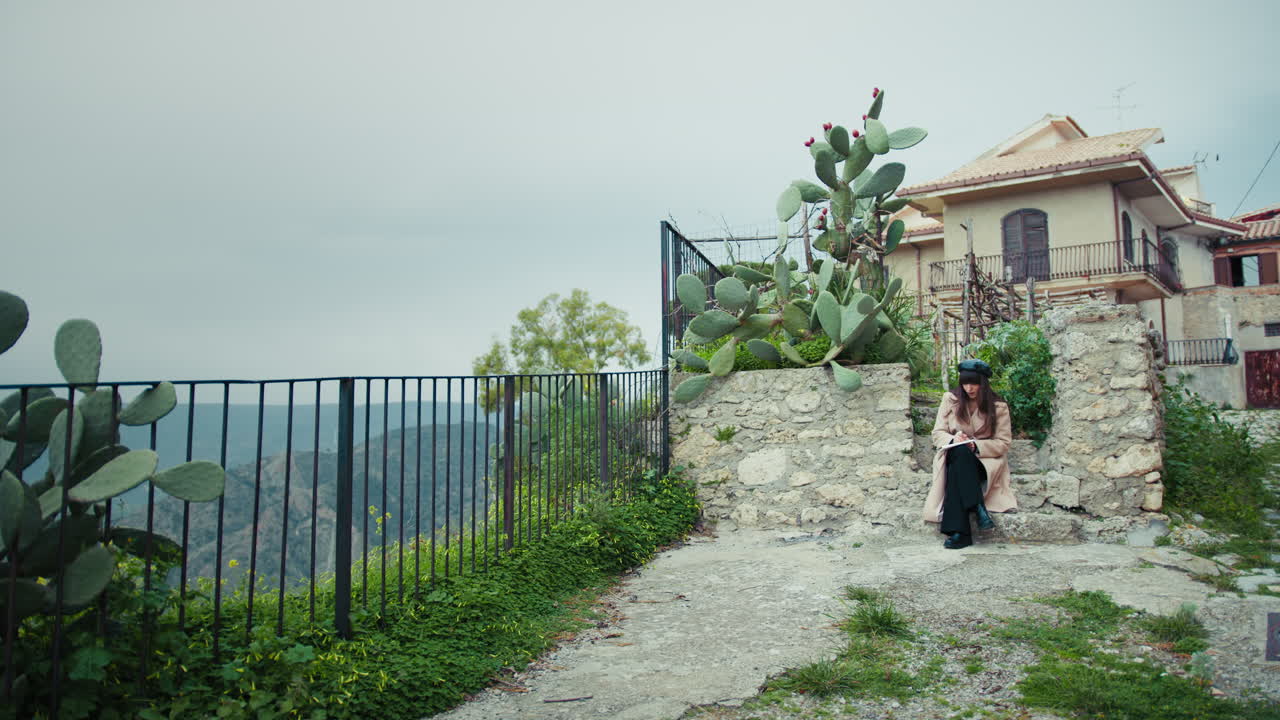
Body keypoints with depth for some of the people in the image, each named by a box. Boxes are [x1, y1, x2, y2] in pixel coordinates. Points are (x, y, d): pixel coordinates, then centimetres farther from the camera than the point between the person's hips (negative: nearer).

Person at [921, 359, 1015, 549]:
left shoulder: (998, 406, 3)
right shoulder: (950, 400, 7)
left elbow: (1003, 442, -1)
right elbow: (938, 433, 6)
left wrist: (976, 446, -20)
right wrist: (953, 439, -18)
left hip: (986, 459, -1)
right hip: (954, 455, 2)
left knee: (956, 471, -36)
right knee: (960, 452, -37)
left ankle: (958, 532, -41)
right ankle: (978, 507, -42)